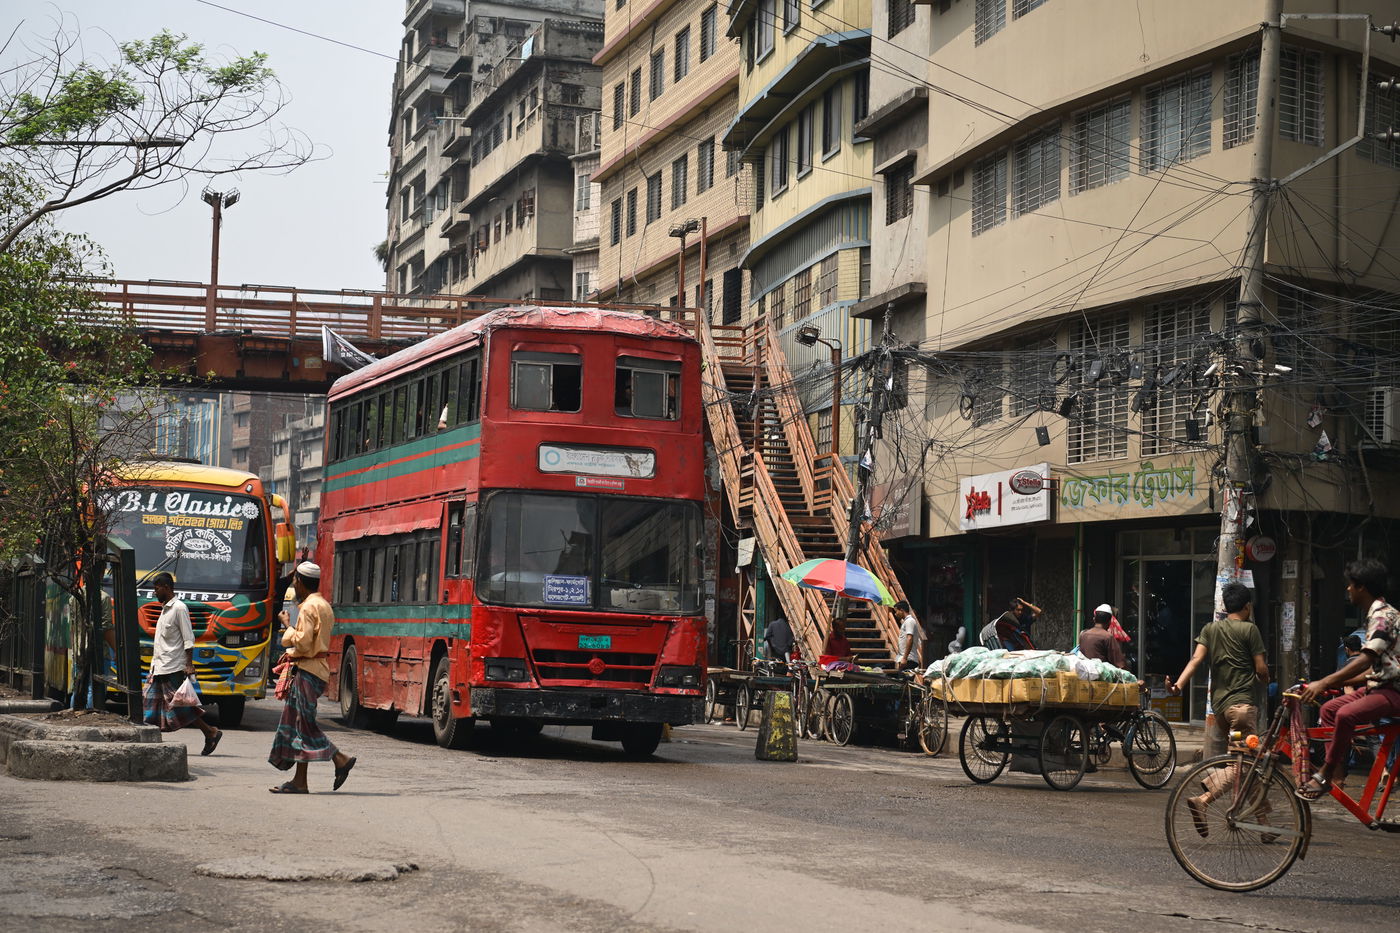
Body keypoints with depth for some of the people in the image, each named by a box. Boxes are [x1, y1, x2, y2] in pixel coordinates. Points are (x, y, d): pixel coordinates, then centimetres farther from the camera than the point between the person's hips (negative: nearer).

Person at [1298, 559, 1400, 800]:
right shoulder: (1376, 614, 17)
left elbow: (1366, 660, -28)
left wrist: (1324, 683, -33)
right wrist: (1335, 683, 19)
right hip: (1380, 684, 11)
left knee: (1345, 715, -29)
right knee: (1329, 708, 8)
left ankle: (1325, 775, -18)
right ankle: (1337, 772, 4)